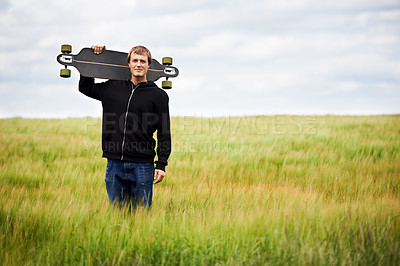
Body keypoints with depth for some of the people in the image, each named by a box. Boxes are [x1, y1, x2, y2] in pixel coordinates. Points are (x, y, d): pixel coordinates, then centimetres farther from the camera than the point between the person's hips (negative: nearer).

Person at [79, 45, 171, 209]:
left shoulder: (158, 95, 3)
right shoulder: (113, 88, 10)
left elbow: (164, 133, 1)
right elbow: (85, 87, 25)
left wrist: (161, 165, -6)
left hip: (142, 166, -3)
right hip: (115, 164, 3)